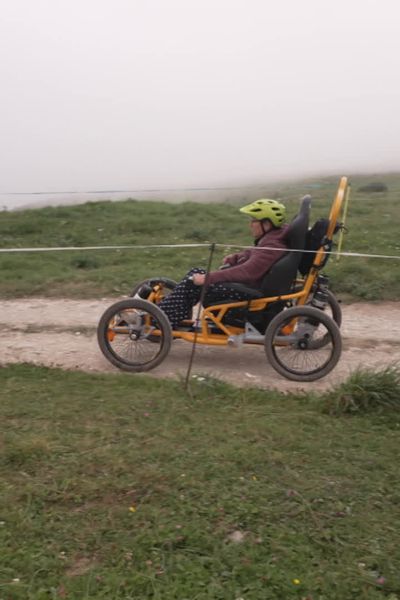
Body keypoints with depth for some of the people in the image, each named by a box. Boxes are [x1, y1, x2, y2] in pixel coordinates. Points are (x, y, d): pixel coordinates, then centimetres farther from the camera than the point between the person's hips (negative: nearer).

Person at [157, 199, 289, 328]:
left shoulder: (273, 246, -21)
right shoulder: (271, 236, 9)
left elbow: (247, 271, -30)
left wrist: (208, 278, -29)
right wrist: (235, 257, 6)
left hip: (247, 293, -10)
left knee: (193, 283, -13)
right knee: (196, 273, 5)